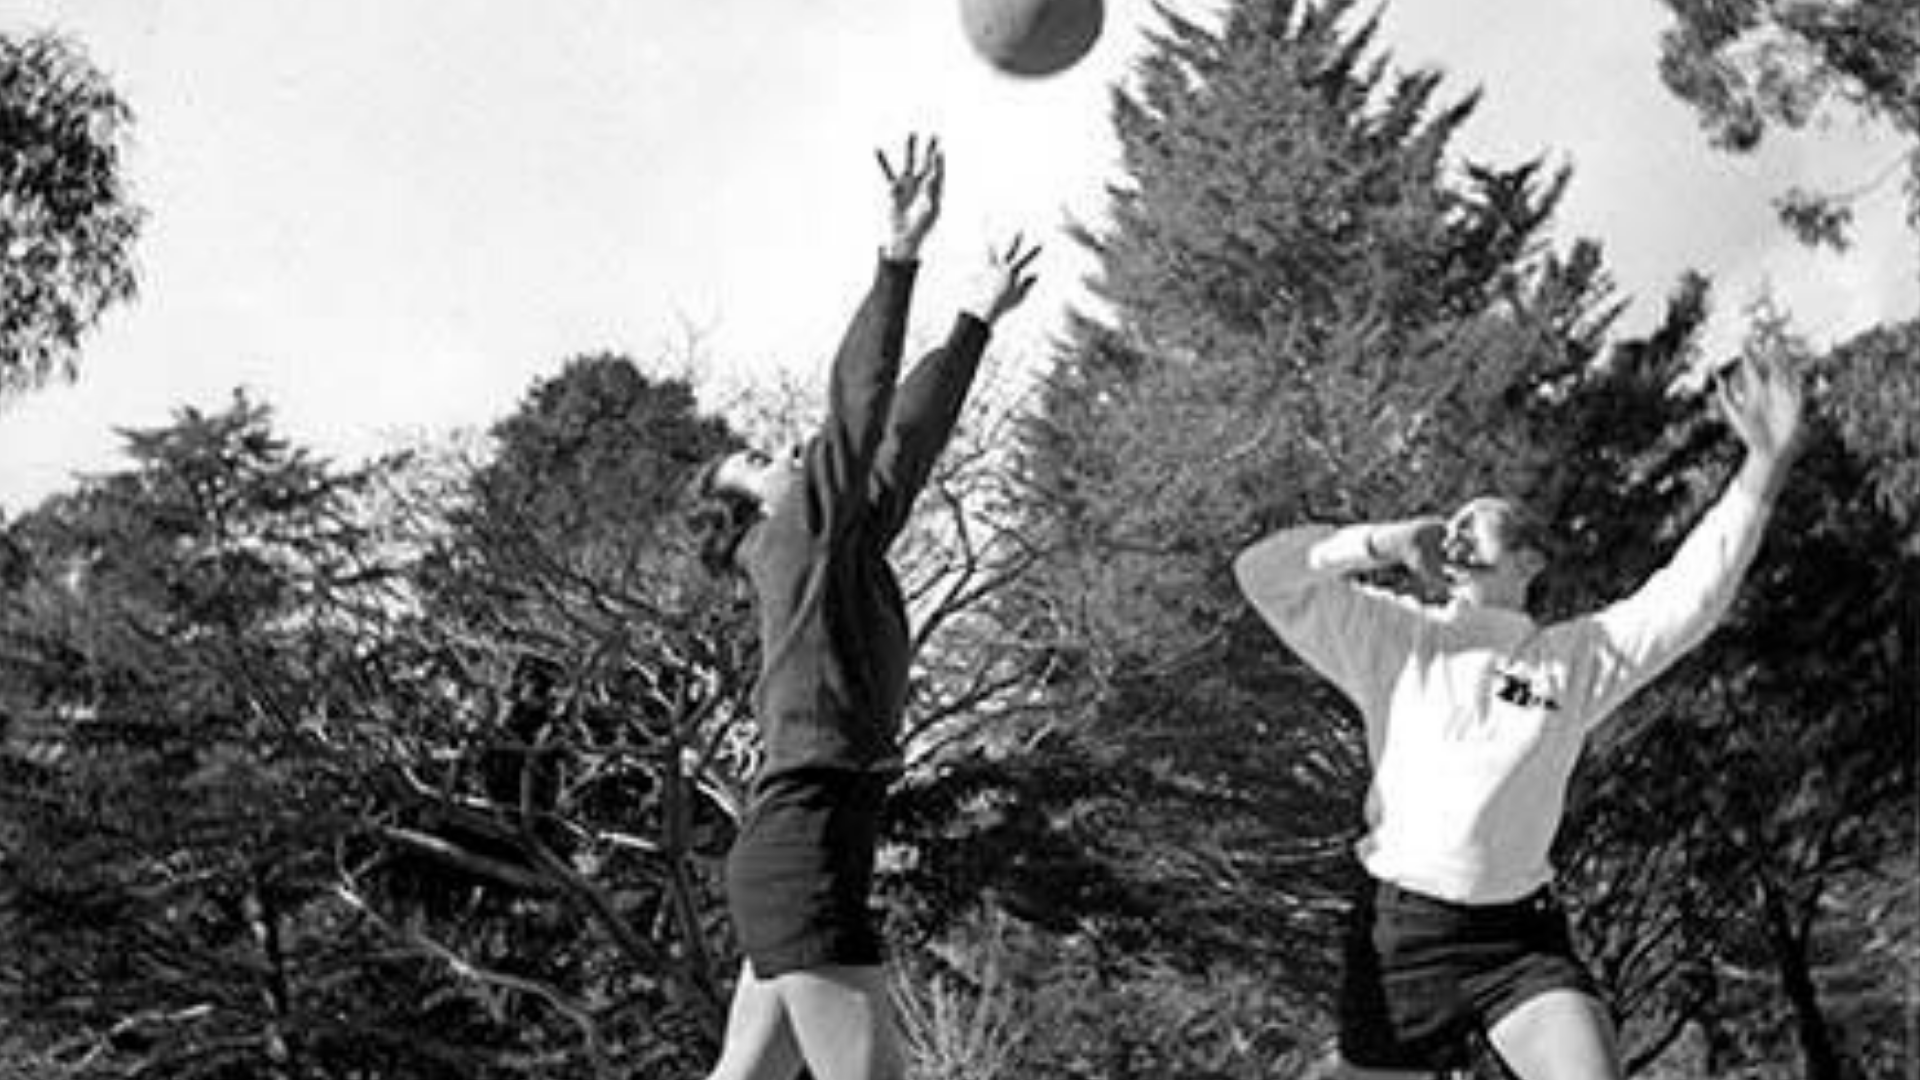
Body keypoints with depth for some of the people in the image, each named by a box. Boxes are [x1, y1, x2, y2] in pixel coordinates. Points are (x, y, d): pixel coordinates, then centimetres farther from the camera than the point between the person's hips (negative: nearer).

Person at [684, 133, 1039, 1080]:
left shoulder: (849, 545, 20)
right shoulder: (796, 540, -2)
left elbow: (907, 435, 26)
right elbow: (855, 408, -14)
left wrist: (980, 320, 30)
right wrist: (899, 257, -21)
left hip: (793, 859, 9)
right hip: (799, 853, -9)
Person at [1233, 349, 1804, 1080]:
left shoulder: (1577, 656, 10)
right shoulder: (1394, 638, 8)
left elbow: (1689, 592, 1)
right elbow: (1263, 573, 2)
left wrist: (1765, 465, -7)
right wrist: (1384, 544, -5)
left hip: (1522, 937, 0)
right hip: (1400, 930, 0)